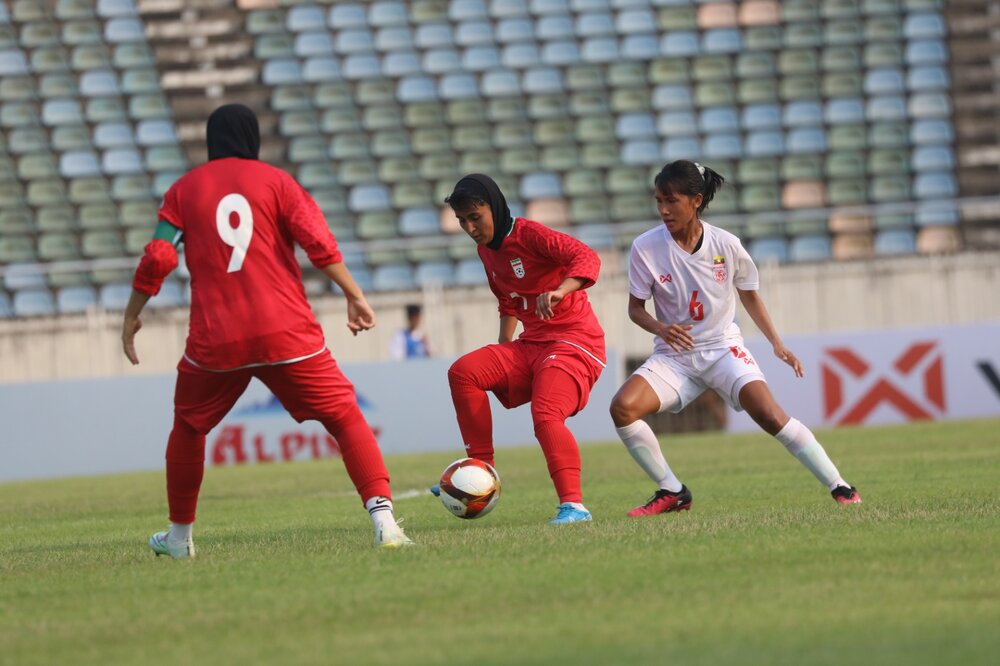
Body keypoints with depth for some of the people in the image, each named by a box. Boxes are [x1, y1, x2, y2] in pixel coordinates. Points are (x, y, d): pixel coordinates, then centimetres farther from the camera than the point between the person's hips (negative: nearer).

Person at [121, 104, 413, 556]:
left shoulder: (184, 190, 10)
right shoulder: (276, 181, 6)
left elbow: (157, 259, 1)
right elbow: (318, 243, -6)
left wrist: (131, 315, 12)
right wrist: (354, 296, -1)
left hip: (215, 340, 2)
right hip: (285, 334, -2)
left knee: (188, 427, 24)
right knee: (345, 417, 1)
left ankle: (179, 536, 29)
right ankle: (382, 517, -18)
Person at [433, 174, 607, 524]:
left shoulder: (529, 234, -14)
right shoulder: (486, 250, 11)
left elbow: (587, 258, -29)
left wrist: (560, 291, -46)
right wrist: (503, 350, 19)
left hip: (575, 341, -8)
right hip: (532, 344, 8)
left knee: (546, 416, -29)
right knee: (463, 372, -9)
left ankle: (573, 505, -28)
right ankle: (482, 470, -4)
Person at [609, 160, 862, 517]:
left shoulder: (726, 245, -9)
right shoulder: (646, 248, -10)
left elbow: (749, 295, 9)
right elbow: (635, 307, 0)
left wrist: (777, 343, 5)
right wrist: (660, 328, -22)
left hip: (722, 346, -1)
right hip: (674, 354, 1)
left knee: (769, 414, -23)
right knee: (622, 406, -23)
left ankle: (840, 487, -10)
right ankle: (671, 492, -5)